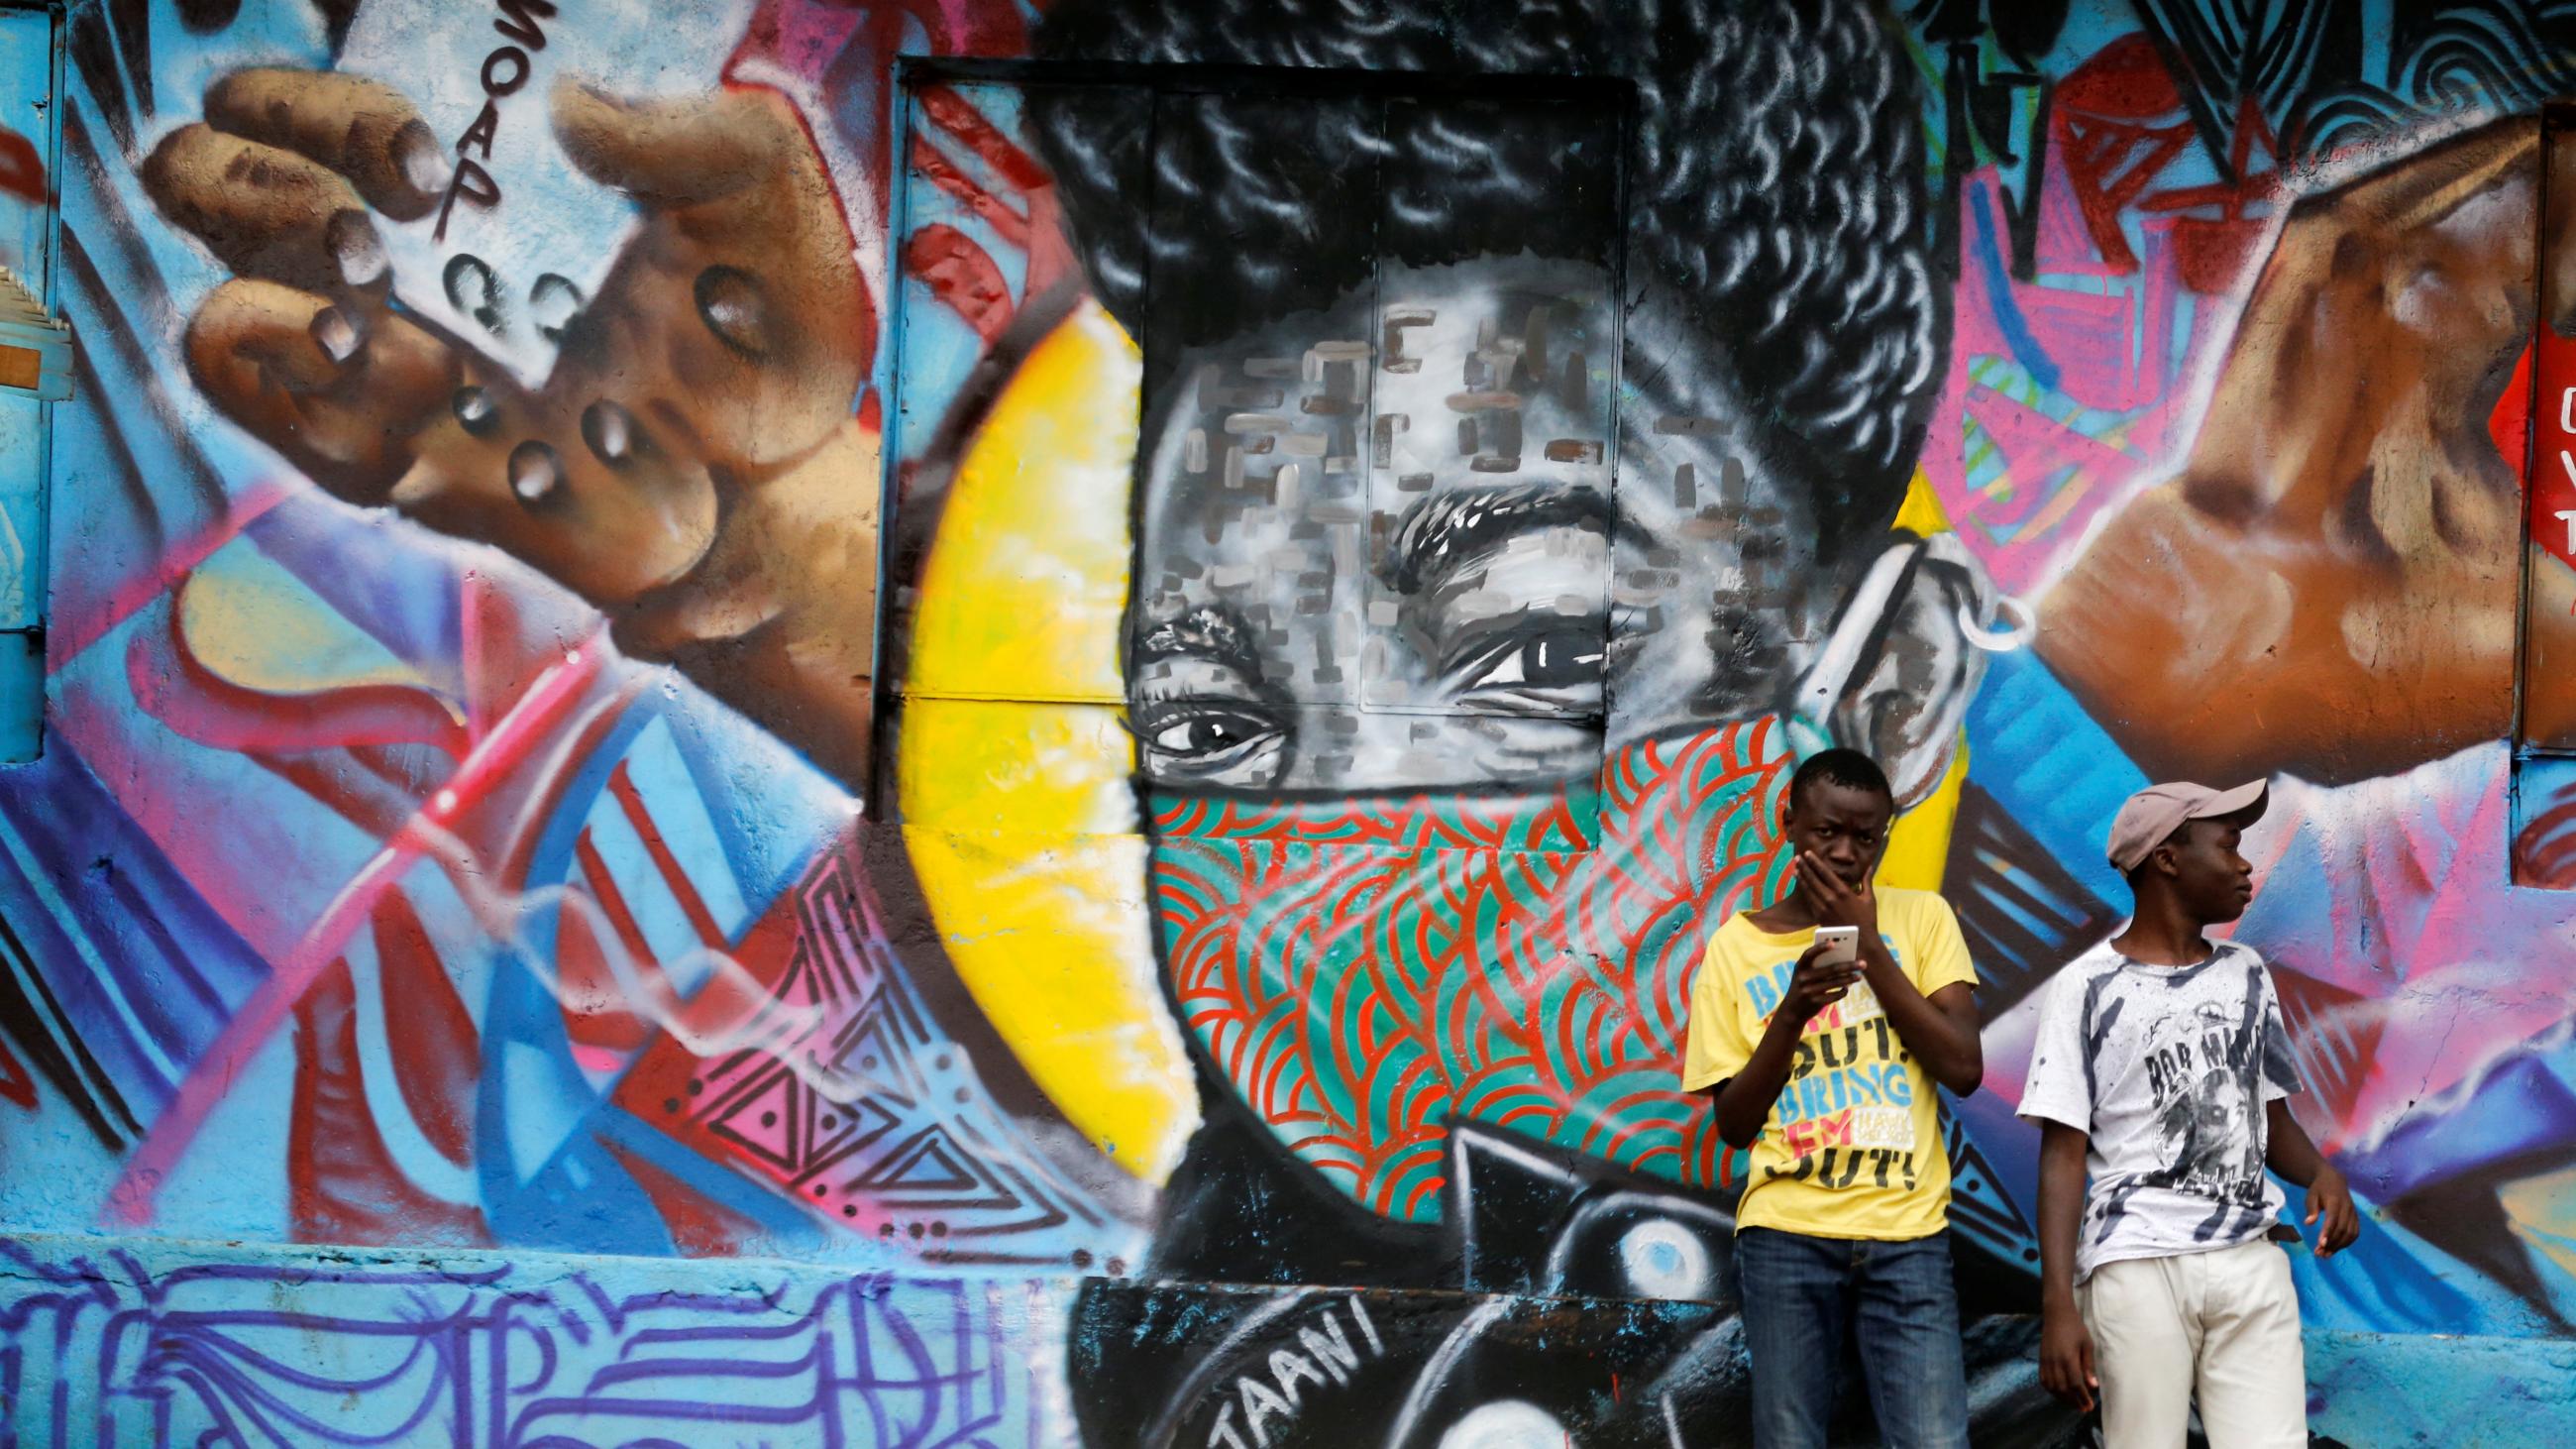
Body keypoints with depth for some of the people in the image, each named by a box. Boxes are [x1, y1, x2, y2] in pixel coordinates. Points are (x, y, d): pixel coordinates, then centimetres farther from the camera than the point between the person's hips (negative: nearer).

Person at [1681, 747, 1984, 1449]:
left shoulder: (1922, 917, 7)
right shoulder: (1736, 946, 7)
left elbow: (1965, 1069, -3)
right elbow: (1734, 1124, 5)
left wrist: (1868, 946, -7)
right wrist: (1792, 1011, -11)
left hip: (1907, 1232, 0)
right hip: (1787, 1233, 0)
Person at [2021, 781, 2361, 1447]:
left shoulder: (2246, 973, 15)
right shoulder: (2090, 987, -1)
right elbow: (2064, 1153, -4)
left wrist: (2321, 1173, -4)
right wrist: (2058, 1305, -13)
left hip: (2252, 1260, 4)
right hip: (2138, 1266, -4)